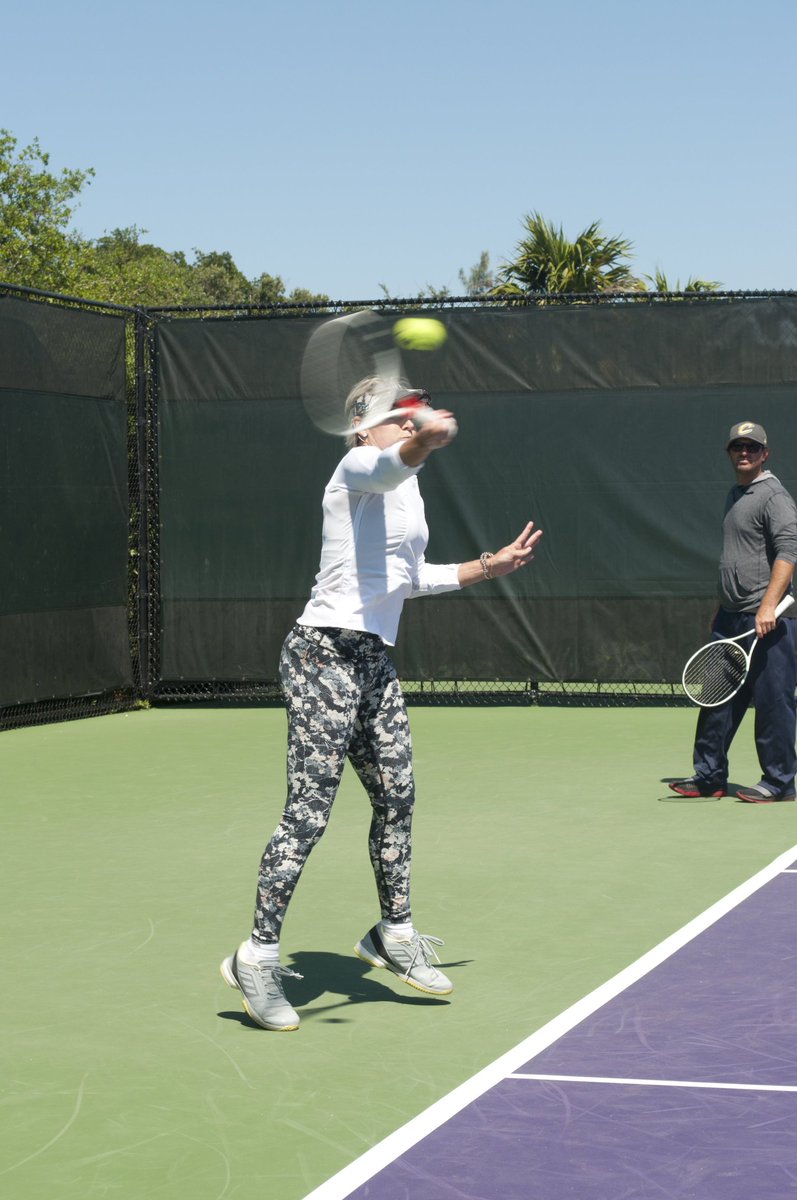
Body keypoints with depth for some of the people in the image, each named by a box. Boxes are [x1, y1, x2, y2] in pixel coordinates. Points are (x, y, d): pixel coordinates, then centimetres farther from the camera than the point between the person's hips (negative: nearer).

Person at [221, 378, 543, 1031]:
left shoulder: (408, 488, 19)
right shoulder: (359, 468, -9)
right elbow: (393, 462, -36)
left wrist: (487, 567, 30)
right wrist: (424, 439, -57)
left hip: (375, 660, 9)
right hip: (325, 653, -9)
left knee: (396, 796, 14)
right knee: (309, 811, -10)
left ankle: (395, 935, 31)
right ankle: (258, 957, -3)